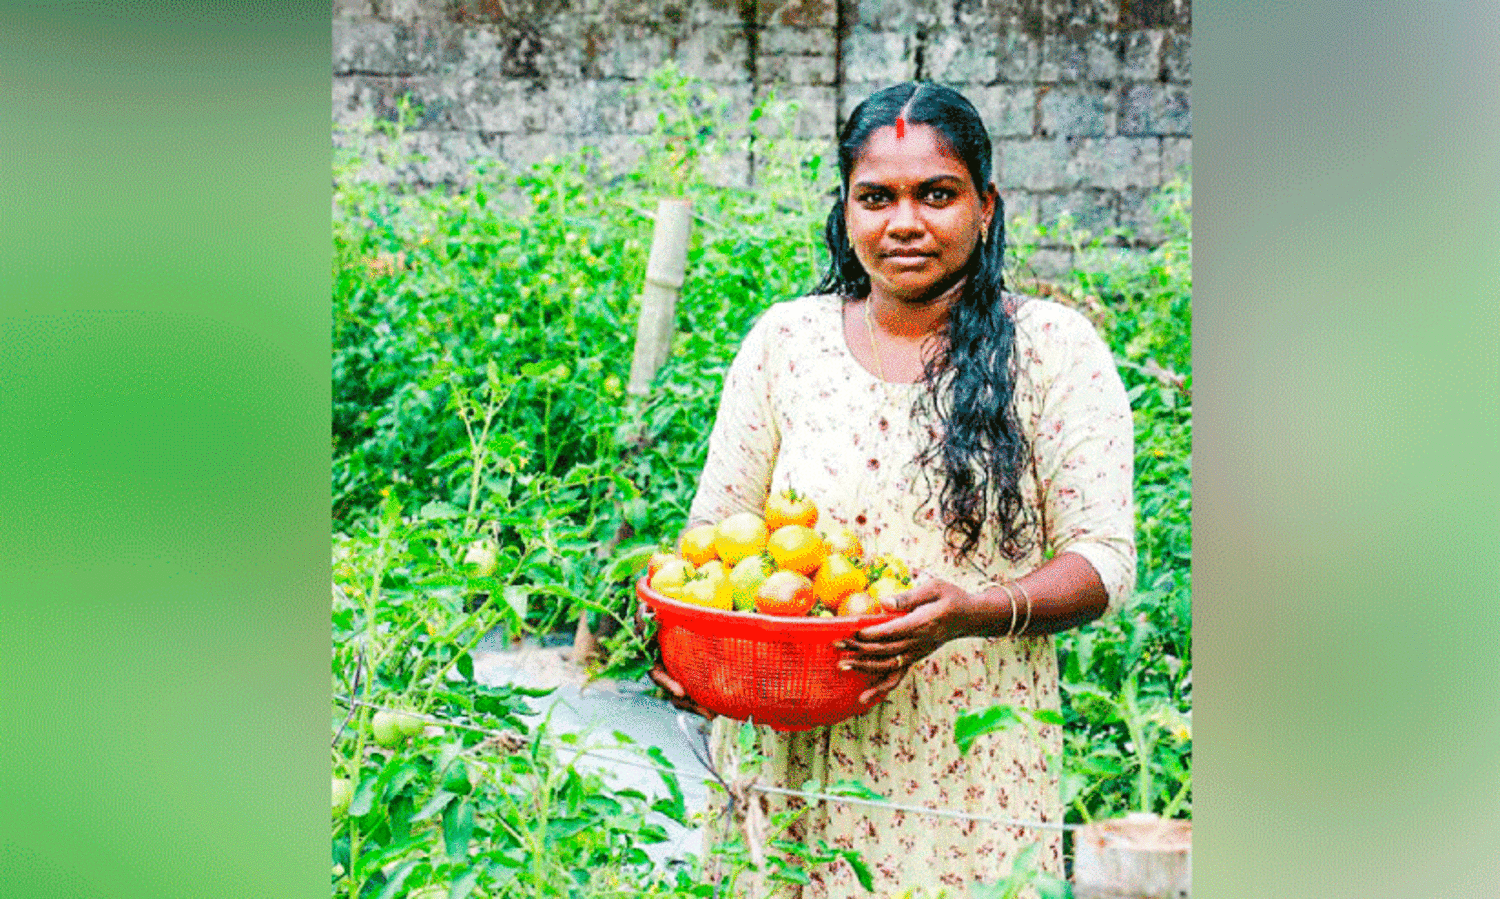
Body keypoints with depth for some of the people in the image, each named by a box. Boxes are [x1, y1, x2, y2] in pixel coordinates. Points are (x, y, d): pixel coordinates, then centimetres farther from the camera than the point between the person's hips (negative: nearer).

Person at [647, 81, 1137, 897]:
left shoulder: (1053, 347, -2)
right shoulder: (784, 339, 4)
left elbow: (1105, 559, -5)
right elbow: (716, 536, 8)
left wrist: (977, 611, -23)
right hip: (789, 759, 2)